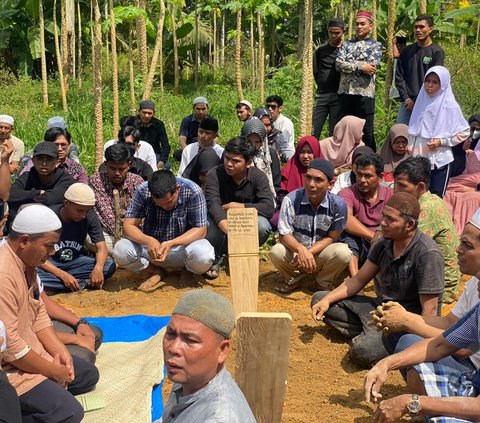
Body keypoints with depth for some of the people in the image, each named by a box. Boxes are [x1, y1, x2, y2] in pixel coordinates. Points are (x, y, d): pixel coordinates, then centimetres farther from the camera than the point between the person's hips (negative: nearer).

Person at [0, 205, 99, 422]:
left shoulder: (27, 262, 3)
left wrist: (59, 351, -2)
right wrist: (53, 371, -15)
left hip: (30, 352, 10)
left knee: (88, 374, 17)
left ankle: (21, 404, 7)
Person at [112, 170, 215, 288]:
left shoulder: (193, 192, -20)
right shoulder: (142, 191, -16)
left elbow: (200, 230, -18)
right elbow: (128, 226, -16)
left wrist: (171, 244, -33)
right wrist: (148, 240, -37)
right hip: (151, 245, 2)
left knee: (203, 256, -35)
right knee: (120, 251, -25)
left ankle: (187, 270, 4)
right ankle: (157, 271, 3)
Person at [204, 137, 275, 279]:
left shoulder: (258, 177, -14)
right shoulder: (214, 174, -17)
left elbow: (269, 208, -24)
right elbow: (213, 205, -32)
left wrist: (236, 206, -25)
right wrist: (230, 231, -50)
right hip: (221, 225, -1)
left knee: (262, 226, -32)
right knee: (212, 220, -35)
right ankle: (215, 258, -4)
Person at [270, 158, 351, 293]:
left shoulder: (338, 204, -16)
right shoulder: (291, 200, -17)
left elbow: (332, 237, -9)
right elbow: (285, 235, -17)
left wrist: (310, 252, -25)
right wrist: (301, 250, -38)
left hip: (321, 253, 0)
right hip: (295, 250, 0)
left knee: (343, 253, -30)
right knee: (276, 252, -31)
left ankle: (324, 282, 2)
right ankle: (294, 279, 3)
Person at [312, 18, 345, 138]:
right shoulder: (320, 50, 11)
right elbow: (315, 72, 13)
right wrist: (323, 87, 6)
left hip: (338, 96, -2)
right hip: (321, 95, 2)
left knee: (334, 134, 1)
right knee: (314, 132, -2)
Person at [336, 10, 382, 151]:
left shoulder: (375, 45, 6)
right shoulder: (346, 44, 14)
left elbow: (372, 67, -10)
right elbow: (338, 64, -2)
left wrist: (349, 65, -6)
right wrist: (360, 66, -11)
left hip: (365, 93, -3)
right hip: (345, 92, 3)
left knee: (366, 132, 2)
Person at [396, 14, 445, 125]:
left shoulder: (437, 52, -1)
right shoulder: (406, 51, 12)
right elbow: (399, 76, 9)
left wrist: (416, 101, -11)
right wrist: (406, 98, -4)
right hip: (407, 103, 4)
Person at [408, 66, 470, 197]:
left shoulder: (450, 106, -9)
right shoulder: (421, 101, 4)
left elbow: (464, 132, -5)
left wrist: (442, 141, -14)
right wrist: (410, 148, 7)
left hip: (440, 160, -4)